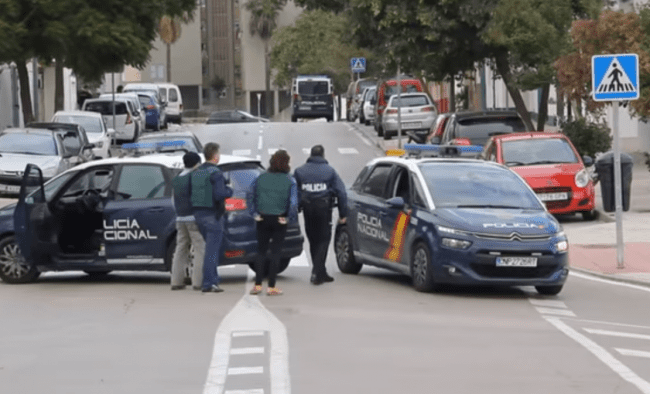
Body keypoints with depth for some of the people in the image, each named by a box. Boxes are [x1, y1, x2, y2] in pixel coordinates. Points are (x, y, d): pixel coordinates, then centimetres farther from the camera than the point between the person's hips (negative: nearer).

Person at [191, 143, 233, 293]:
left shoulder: (196, 172, 10)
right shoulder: (215, 173, -15)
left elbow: (189, 192, 9)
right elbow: (219, 195, -24)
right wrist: (229, 190, -3)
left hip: (198, 213, 8)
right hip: (213, 214, -8)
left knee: (213, 248, 17)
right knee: (212, 249, -4)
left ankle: (213, 279, 18)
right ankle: (208, 283, -6)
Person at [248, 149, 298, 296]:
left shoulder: (261, 178, 2)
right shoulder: (289, 181, -7)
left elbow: (251, 195, -1)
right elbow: (293, 201, -16)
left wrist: (254, 213, 3)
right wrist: (290, 217, -6)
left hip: (263, 219, 2)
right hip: (279, 220, -2)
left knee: (261, 251, 11)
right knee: (276, 251, 4)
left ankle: (257, 284, 6)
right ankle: (271, 287, 3)